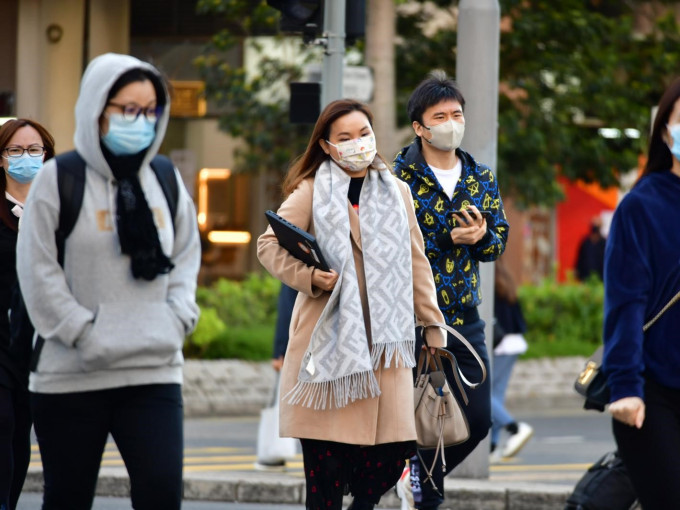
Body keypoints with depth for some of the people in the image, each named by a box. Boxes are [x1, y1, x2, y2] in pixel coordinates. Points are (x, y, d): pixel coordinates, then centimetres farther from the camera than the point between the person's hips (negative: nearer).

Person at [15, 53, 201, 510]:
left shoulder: (166, 181, 11)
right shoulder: (59, 181, -3)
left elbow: (186, 258, 18)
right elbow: (38, 272, -6)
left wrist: (177, 320, 2)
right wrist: (85, 335, -12)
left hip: (154, 371, 3)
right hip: (71, 374, -3)